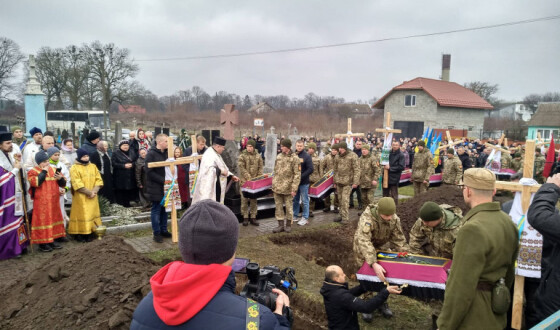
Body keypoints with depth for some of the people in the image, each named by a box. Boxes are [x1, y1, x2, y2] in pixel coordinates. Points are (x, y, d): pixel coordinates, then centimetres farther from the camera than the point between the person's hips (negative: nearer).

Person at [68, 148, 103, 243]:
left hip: (92, 197, 5)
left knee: (92, 213, 7)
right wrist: (89, 193, -17)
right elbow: (77, 184, -15)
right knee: (81, 214, -2)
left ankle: (90, 233, 16)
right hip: (81, 197, -5)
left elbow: (99, 180, 5)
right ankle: (79, 234, 5)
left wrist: (94, 191, -11)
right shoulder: (74, 168, -7)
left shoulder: (93, 166, 9)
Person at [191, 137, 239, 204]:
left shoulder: (216, 154, 17)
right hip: (210, 186, -10)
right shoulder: (209, 154, -16)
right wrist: (221, 171, -20)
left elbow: (222, 167, 22)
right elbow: (209, 168, -29)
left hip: (217, 186, 10)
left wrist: (231, 176, 13)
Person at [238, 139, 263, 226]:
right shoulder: (242, 156, -4)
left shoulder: (258, 156, 5)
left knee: (254, 200, 8)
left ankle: (253, 217, 16)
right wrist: (248, 178, -19)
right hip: (244, 181, -3)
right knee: (244, 199, 2)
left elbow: (260, 168, 6)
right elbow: (242, 168, -12)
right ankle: (245, 217, 11)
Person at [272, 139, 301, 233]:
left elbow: (297, 174, -10)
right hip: (277, 187, 5)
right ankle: (280, 225, 17)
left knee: (289, 206, 7)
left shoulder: (294, 158, -8)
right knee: (278, 206, 8)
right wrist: (273, 184, 11)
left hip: (287, 187, -5)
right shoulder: (279, 156, 8)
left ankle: (288, 225, 22)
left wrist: (294, 188, -14)